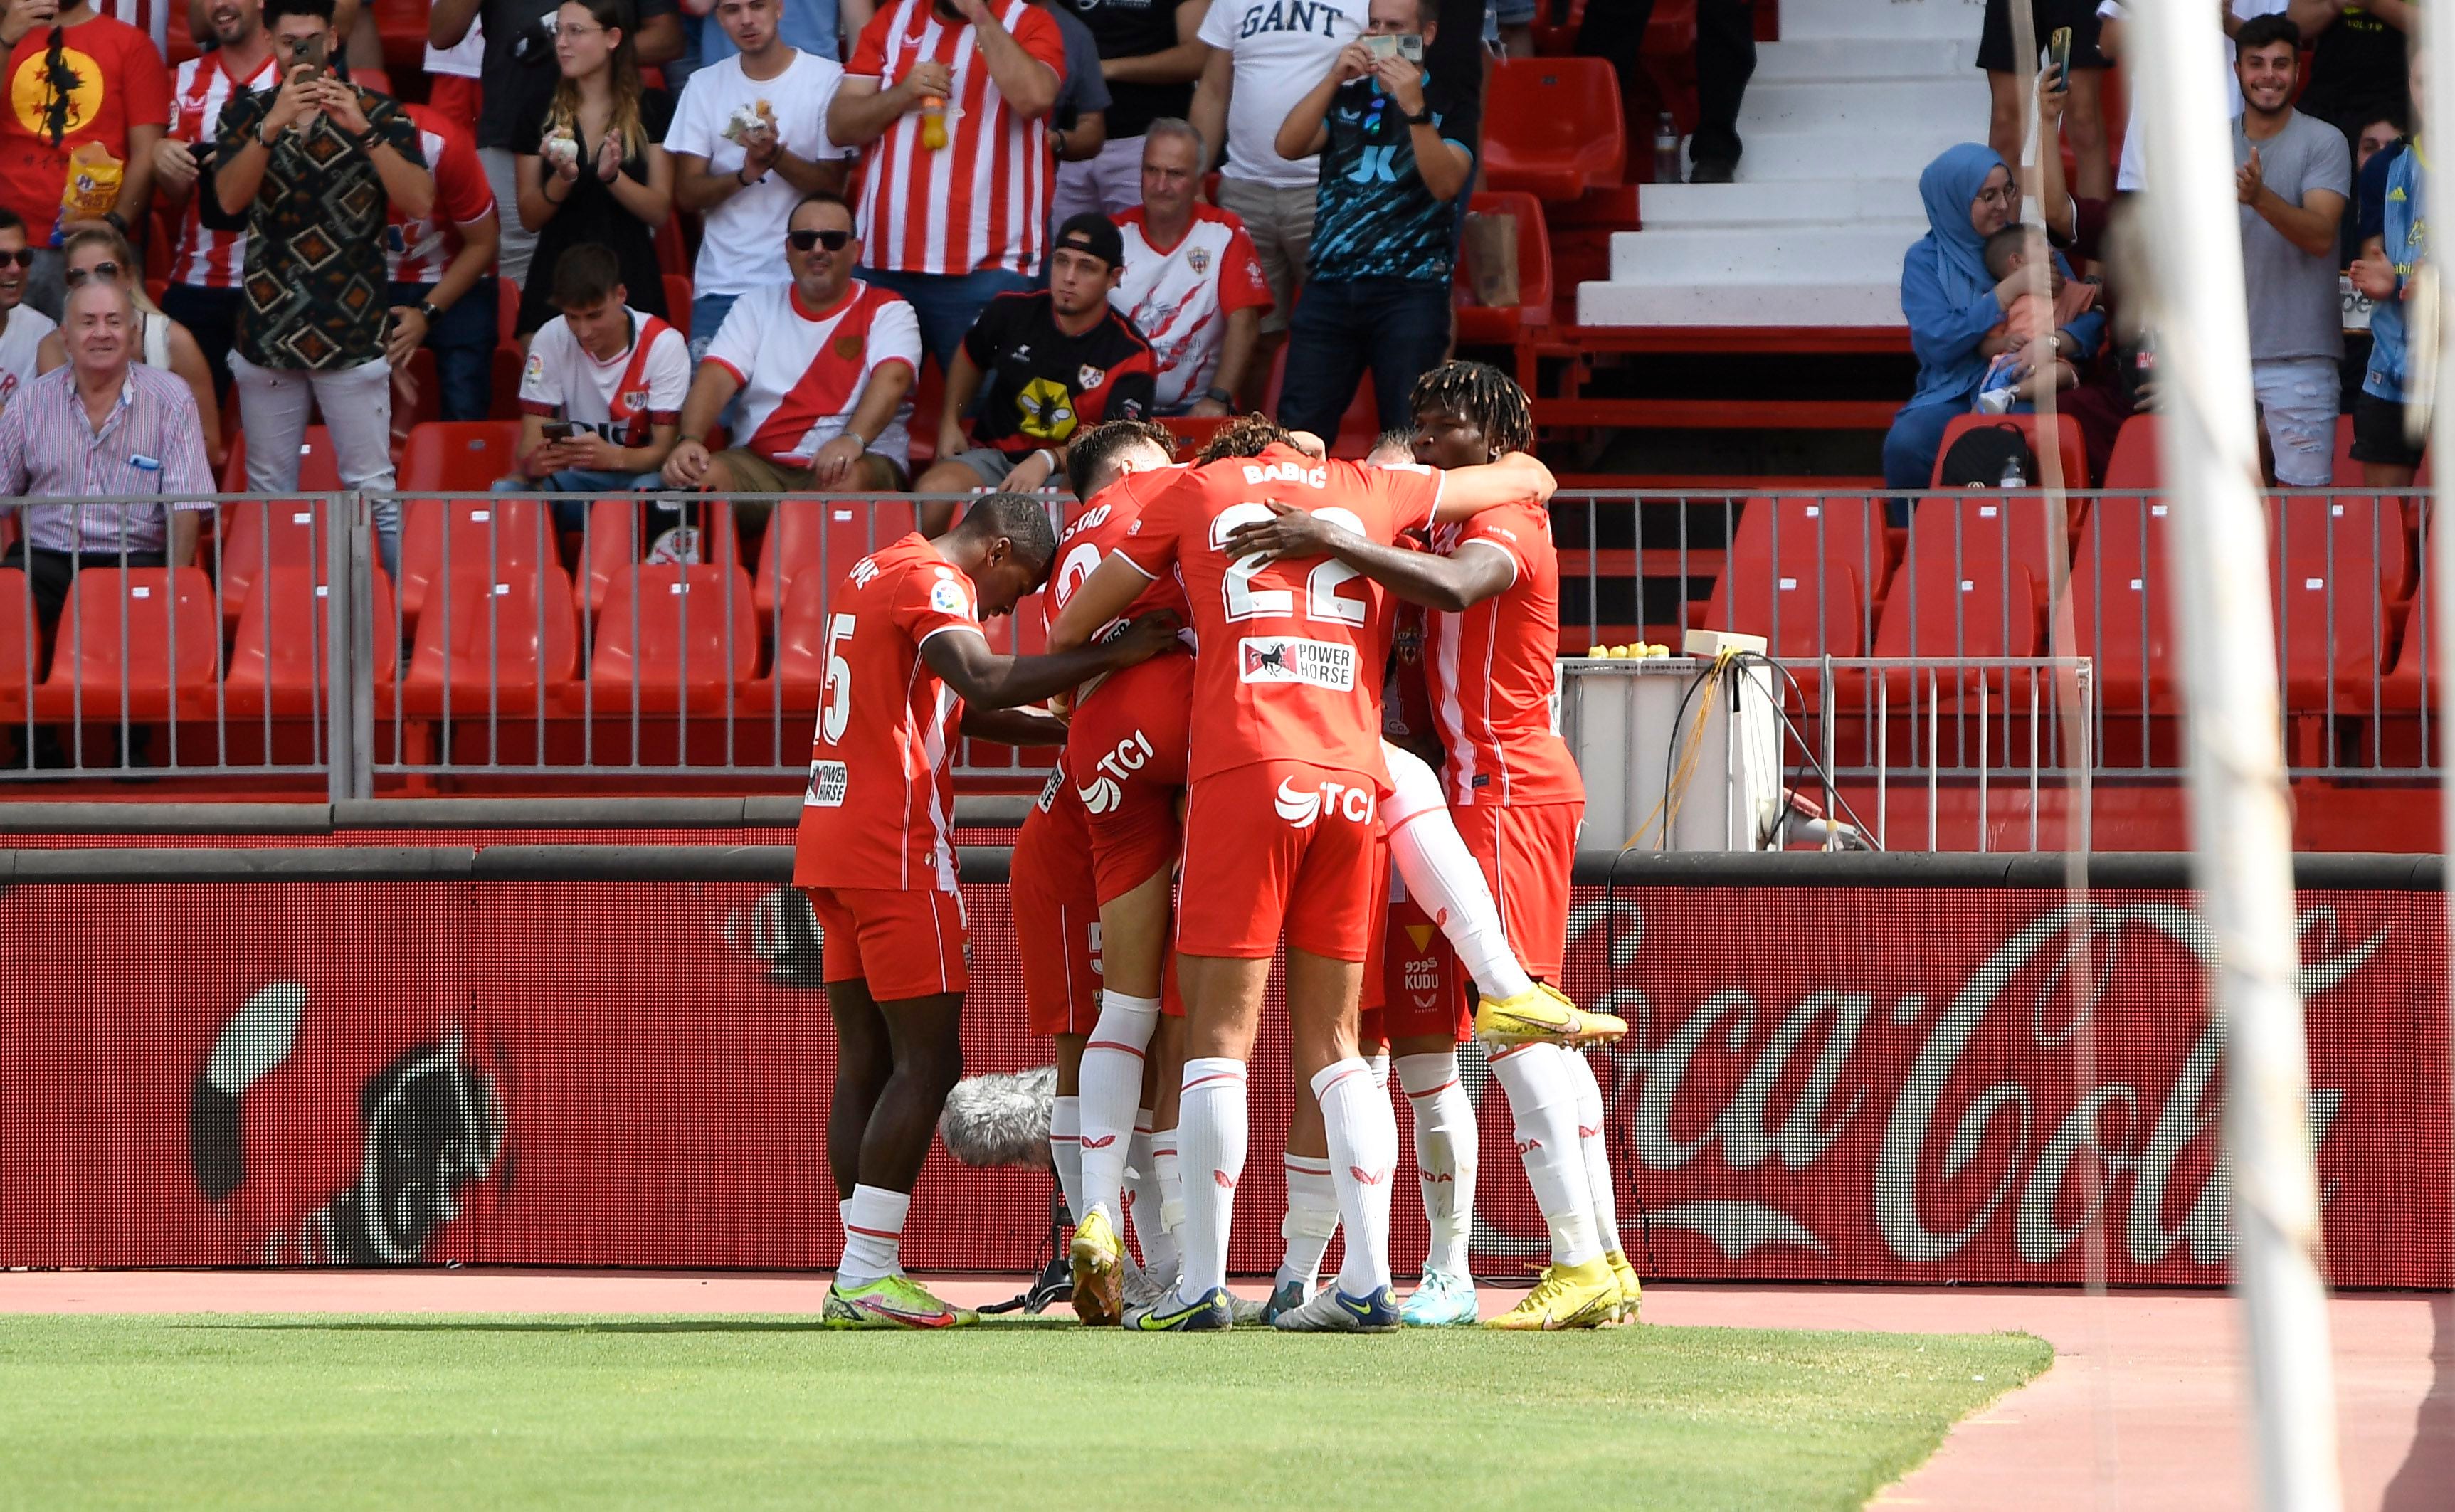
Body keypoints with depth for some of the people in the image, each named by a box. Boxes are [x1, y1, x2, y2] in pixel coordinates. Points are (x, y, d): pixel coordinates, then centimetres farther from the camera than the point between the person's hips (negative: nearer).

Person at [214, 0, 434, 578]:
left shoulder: (377, 113, 2)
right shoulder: (246, 113, 8)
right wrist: (273, 125, -22)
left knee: (373, 487, -5)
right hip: (267, 333, 2)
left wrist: (363, 130, -21)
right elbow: (229, 198, -8)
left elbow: (420, 203, -9)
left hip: (352, 335, -2)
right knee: (268, 492, 6)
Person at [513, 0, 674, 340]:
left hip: (629, 277, -1)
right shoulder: (541, 114, 6)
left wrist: (612, 175, -20)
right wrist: (562, 178, -15)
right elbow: (529, 218, 4)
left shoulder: (650, 109, 1)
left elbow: (660, 212, -3)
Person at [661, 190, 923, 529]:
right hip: (759, 465, 2)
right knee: (699, 477, -29)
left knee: (849, 481, -37)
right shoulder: (756, 307, 15)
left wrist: (853, 439, -36)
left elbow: (892, 378, -15)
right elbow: (716, 378, 1)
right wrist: (689, 441, -21)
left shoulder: (886, 310, 5)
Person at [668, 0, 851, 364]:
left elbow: (834, 186, -3)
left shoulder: (827, 79, -1)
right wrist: (745, 175, -16)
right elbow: (686, 193, 4)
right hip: (720, 288, 3)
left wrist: (776, 157, -21)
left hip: (801, 285, -3)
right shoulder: (704, 85, 9)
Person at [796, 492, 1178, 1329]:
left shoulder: (872, 572, 21)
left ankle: (858, 1276, 7)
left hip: (830, 839, 10)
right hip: (894, 849, -10)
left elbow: (964, 712, 26)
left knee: (866, 1064, 9)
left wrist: (1076, 729, 20)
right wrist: (1113, 656, -31)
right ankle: (869, 1275, -12)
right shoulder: (933, 583, -9)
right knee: (928, 1062, -8)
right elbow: (981, 684, -28)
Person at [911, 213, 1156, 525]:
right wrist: (950, 423, 18)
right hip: (995, 456, 3)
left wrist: (1048, 460, -34)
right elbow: (970, 359, 29)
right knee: (934, 493, -31)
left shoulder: (1131, 355, -8)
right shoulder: (1012, 313, 4)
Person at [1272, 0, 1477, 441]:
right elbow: (1289, 147, 1)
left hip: (1410, 289, -4)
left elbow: (1446, 184, -10)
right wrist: (1333, 78, -8)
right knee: (1299, 425, -3)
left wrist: (1414, 108, -19)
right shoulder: (1346, 97, 17)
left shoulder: (1450, 102, 6)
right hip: (1330, 285, 4)